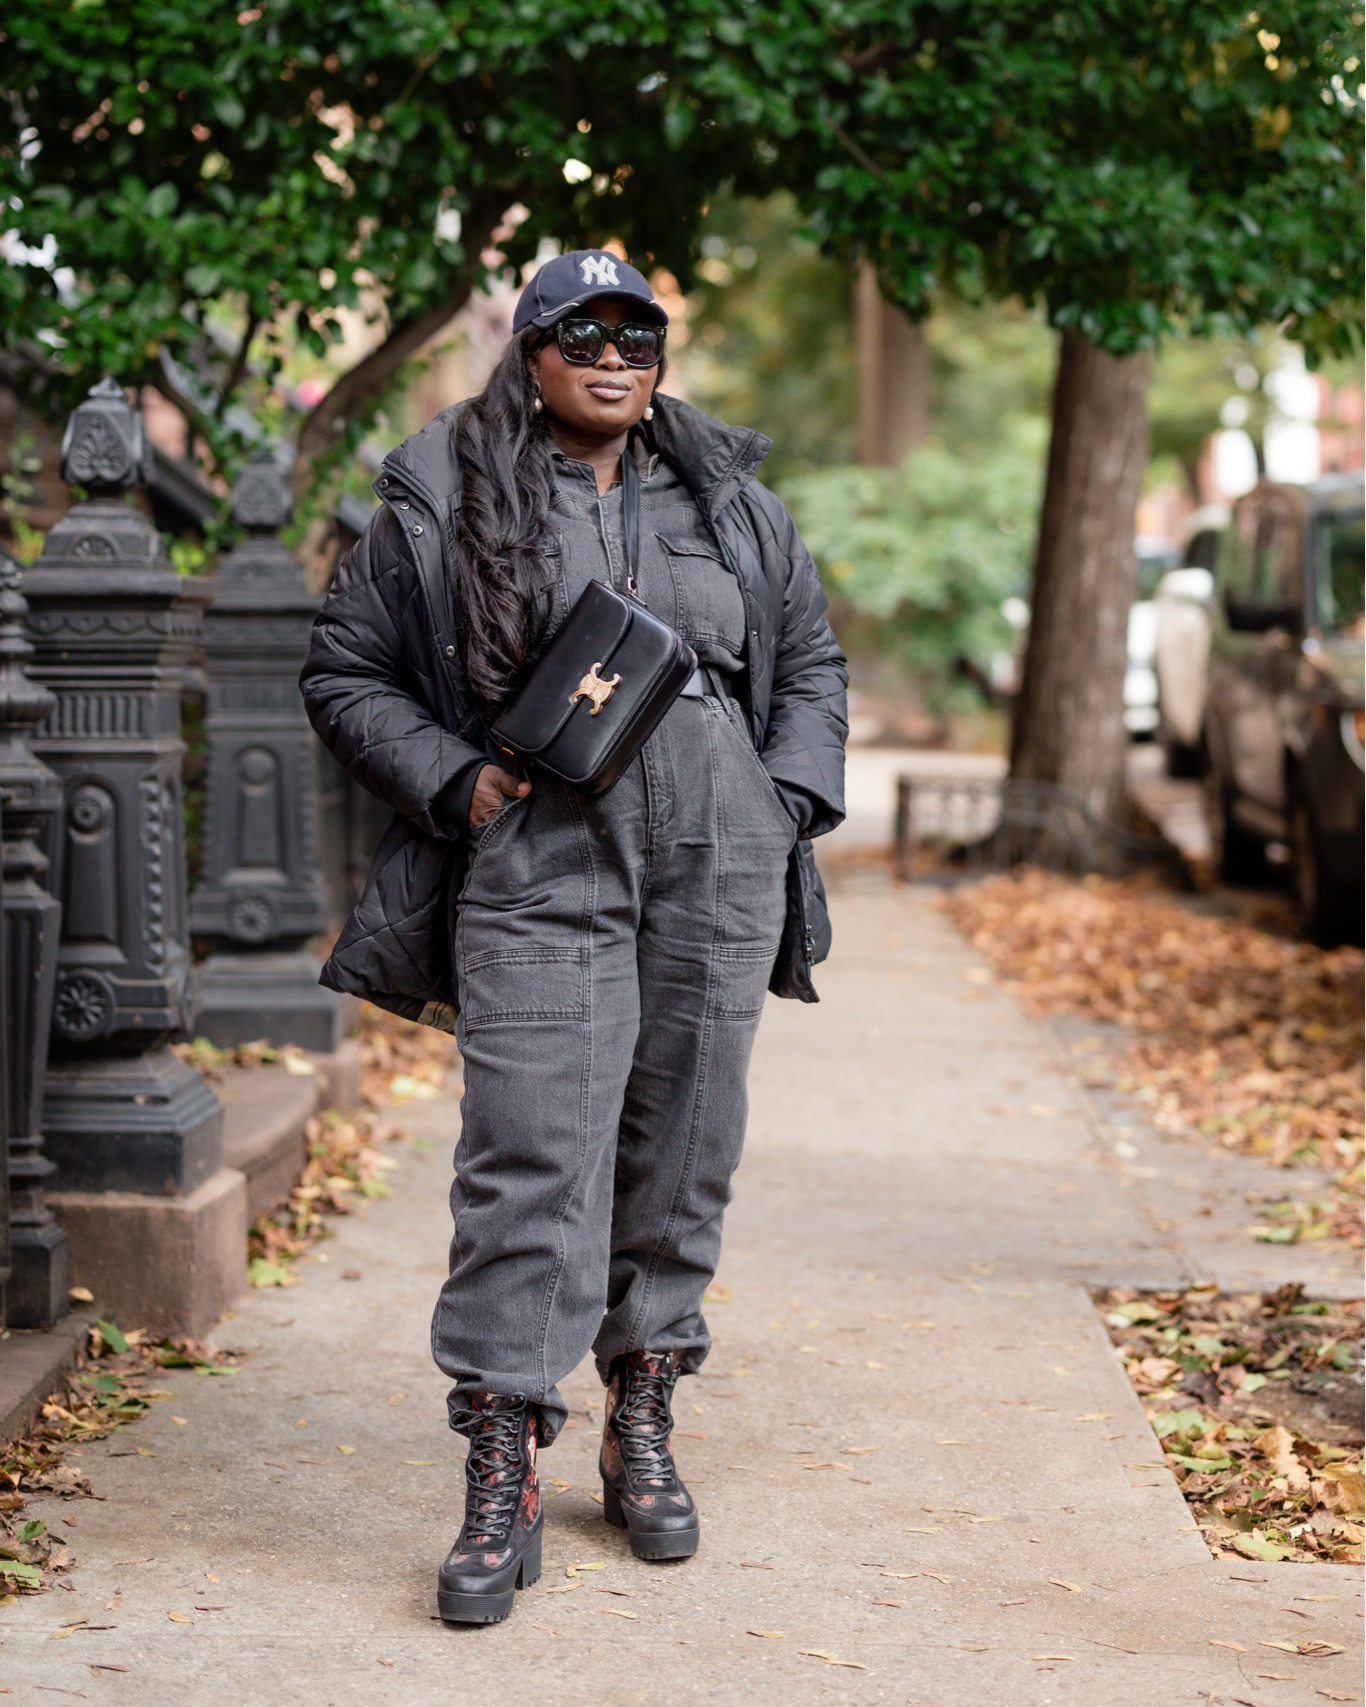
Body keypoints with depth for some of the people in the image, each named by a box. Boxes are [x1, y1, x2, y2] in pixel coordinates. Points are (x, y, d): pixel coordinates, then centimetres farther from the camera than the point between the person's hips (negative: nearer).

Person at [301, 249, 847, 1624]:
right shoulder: (440, 504, 3)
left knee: (681, 1154, 7)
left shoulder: (729, 499, 13)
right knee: (529, 1162, -12)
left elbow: (810, 657, 22)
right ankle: (503, 1484, -8)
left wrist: (789, 805, 8)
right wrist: (455, 783, -7)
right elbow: (344, 674, 7)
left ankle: (641, 1433, 22)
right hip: (539, 874, -3)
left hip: (716, 869, 4)